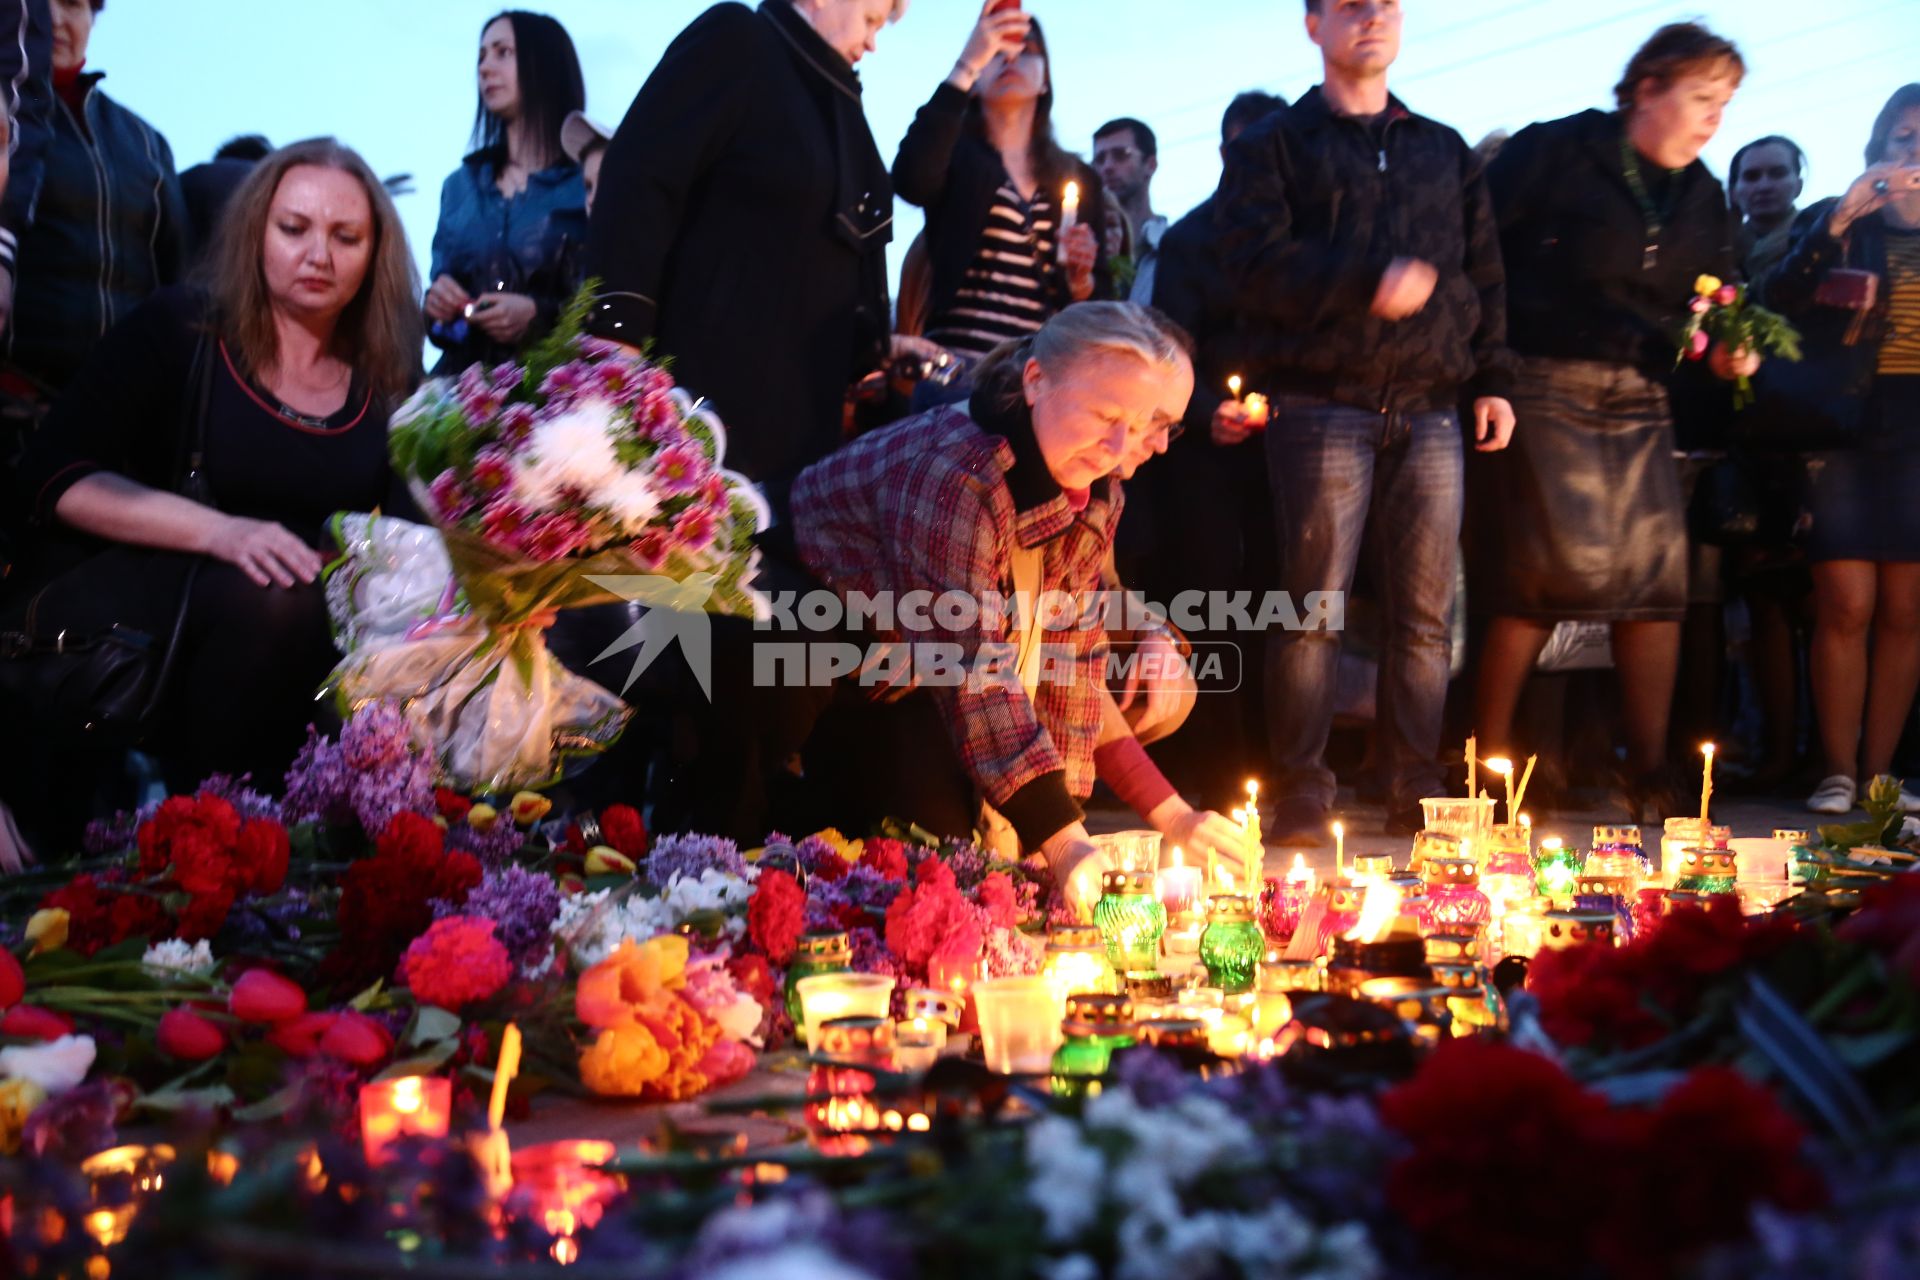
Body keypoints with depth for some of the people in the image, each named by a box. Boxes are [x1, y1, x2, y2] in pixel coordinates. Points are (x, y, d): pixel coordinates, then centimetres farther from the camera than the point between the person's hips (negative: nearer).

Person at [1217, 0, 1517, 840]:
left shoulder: (1446, 152, 24)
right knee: (1314, 605, -7)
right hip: (1322, 404, -3)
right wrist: (1370, 282, -14)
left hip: (1431, 408, 4)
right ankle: (1302, 792, -1)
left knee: (1425, 609, 1)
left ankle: (1415, 788, 8)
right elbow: (1257, 263, -5)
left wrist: (1492, 380, 8)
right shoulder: (1272, 146, 11)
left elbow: (1484, 274, 20)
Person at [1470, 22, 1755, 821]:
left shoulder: (1702, 197, 17)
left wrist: (1725, 353, 2)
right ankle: (1488, 757, 1)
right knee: (1551, 566, -12)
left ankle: (1649, 776, 10)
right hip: (1546, 386, -6)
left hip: (1639, 402, 7)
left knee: (1659, 572, 0)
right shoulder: (1553, 154, -3)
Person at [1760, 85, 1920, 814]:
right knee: (1846, 606, -8)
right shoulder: (1834, 225, 9)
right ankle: (1838, 772, 0)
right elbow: (1776, 305, -7)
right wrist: (1839, 222, -14)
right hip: (1844, 432, -2)